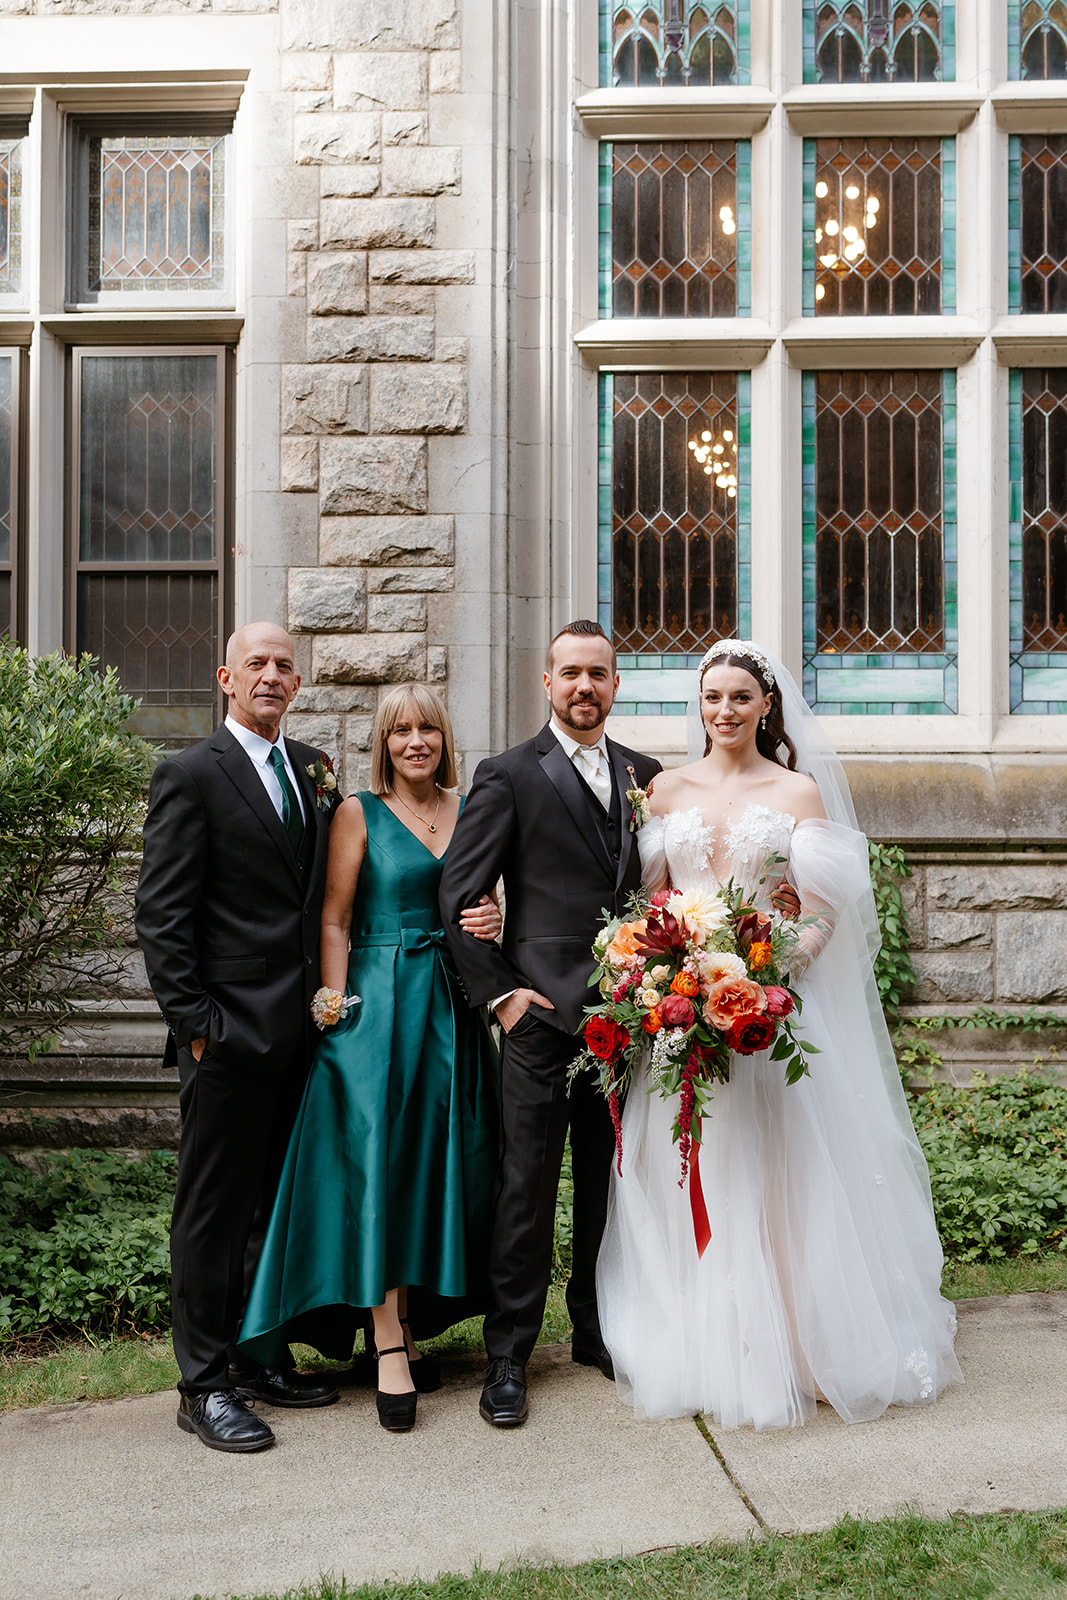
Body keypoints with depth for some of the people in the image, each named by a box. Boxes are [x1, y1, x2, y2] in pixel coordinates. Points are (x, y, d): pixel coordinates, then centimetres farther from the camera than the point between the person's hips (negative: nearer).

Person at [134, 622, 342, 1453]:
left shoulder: (313, 769, 12)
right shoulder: (190, 775, -7)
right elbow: (161, 916, -9)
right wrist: (193, 1023, -13)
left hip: (300, 1028, 6)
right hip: (231, 1031, -6)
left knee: (279, 1201, 15)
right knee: (214, 1209, 4)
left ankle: (262, 1357, 29)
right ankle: (205, 1385, 16)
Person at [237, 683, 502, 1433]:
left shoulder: (470, 810, 11)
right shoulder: (359, 813, 0)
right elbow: (334, 921, -3)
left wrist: (491, 919, -2)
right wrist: (335, 996, -13)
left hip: (451, 1006, 5)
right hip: (377, 1004, -4)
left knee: (439, 1161, 8)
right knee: (378, 1160, -6)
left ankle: (415, 1320, 20)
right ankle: (390, 1345, -2)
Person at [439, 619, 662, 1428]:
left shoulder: (646, 776, 11)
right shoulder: (509, 776, -3)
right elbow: (457, 897, -4)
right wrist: (498, 993, -7)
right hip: (544, 1015, -4)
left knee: (613, 1185, 14)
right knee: (527, 1193, 2)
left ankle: (599, 1331, 30)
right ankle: (508, 1358, 14)